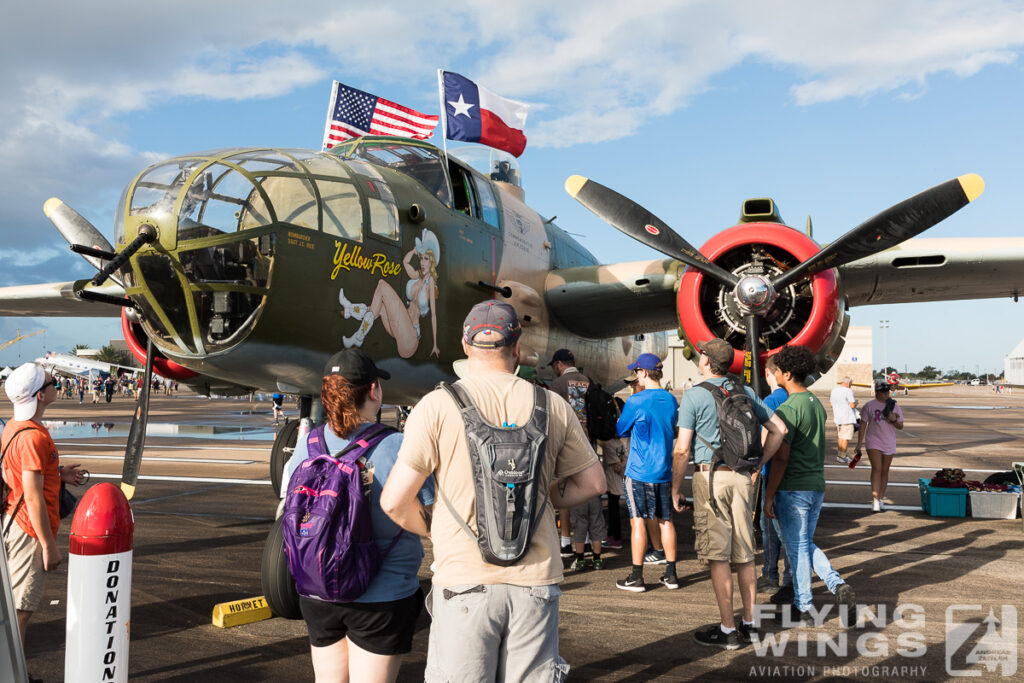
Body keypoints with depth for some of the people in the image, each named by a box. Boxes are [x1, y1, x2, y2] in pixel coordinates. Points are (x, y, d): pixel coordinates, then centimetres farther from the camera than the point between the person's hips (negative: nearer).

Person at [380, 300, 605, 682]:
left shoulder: (437, 406, -7)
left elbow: (394, 501, -8)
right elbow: (592, 483, 11)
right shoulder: (552, 406, 2)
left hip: (464, 579, -2)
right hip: (535, 579, 2)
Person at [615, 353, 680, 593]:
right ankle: (671, 575, 16)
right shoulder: (671, 400, 5)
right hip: (664, 471, 6)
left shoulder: (636, 401, -13)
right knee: (665, 521, 11)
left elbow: (620, 429, -1)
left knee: (638, 521, 0)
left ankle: (636, 577, 5)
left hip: (639, 471, -6)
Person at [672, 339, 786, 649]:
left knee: (718, 556, 0)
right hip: (742, 478, 6)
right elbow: (778, 429, 12)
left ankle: (728, 629, 5)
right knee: (744, 554, 13)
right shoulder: (745, 392, 9)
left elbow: (682, 450, -10)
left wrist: (676, 489, -1)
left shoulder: (694, 396, -7)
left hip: (710, 477, -5)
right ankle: (750, 623, 21)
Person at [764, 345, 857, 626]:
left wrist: (769, 495, -15)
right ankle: (838, 585, 6)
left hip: (793, 489, -8)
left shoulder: (788, 409, -18)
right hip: (817, 486, 8)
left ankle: (803, 609, 14)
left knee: (797, 548, 4)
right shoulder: (817, 404, 9)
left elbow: (781, 458, -20)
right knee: (806, 545, 20)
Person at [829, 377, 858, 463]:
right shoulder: (848, 391, -13)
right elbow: (852, 405, -15)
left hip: (837, 417, 8)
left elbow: (831, 404, 18)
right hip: (847, 418, -8)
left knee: (841, 437, 18)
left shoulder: (834, 390, 11)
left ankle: (839, 455, 22)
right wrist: (855, 402, 5)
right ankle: (842, 456, 0)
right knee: (846, 438, -1)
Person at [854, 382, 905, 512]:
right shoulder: (869, 406, -1)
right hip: (873, 442, -3)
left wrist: (894, 420, -13)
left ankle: (881, 498, 20)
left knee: (885, 471, 9)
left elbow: (900, 426, 10)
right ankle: (875, 499, -16)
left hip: (889, 443, 3)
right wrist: (859, 443, 0)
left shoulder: (895, 406, 6)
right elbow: (863, 424, 3)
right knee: (876, 469, -15)